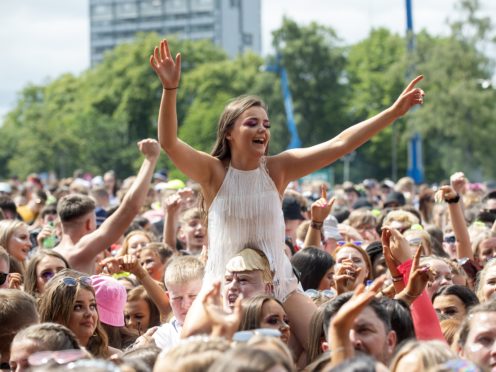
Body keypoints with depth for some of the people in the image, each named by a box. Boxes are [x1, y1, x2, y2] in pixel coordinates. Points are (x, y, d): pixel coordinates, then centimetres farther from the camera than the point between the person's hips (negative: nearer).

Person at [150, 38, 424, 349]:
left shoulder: (277, 169, -1)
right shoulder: (214, 172, -7)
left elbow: (340, 144, -6)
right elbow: (169, 142, -23)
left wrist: (394, 112, -12)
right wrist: (170, 89, -38)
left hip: (279, 286, 2)